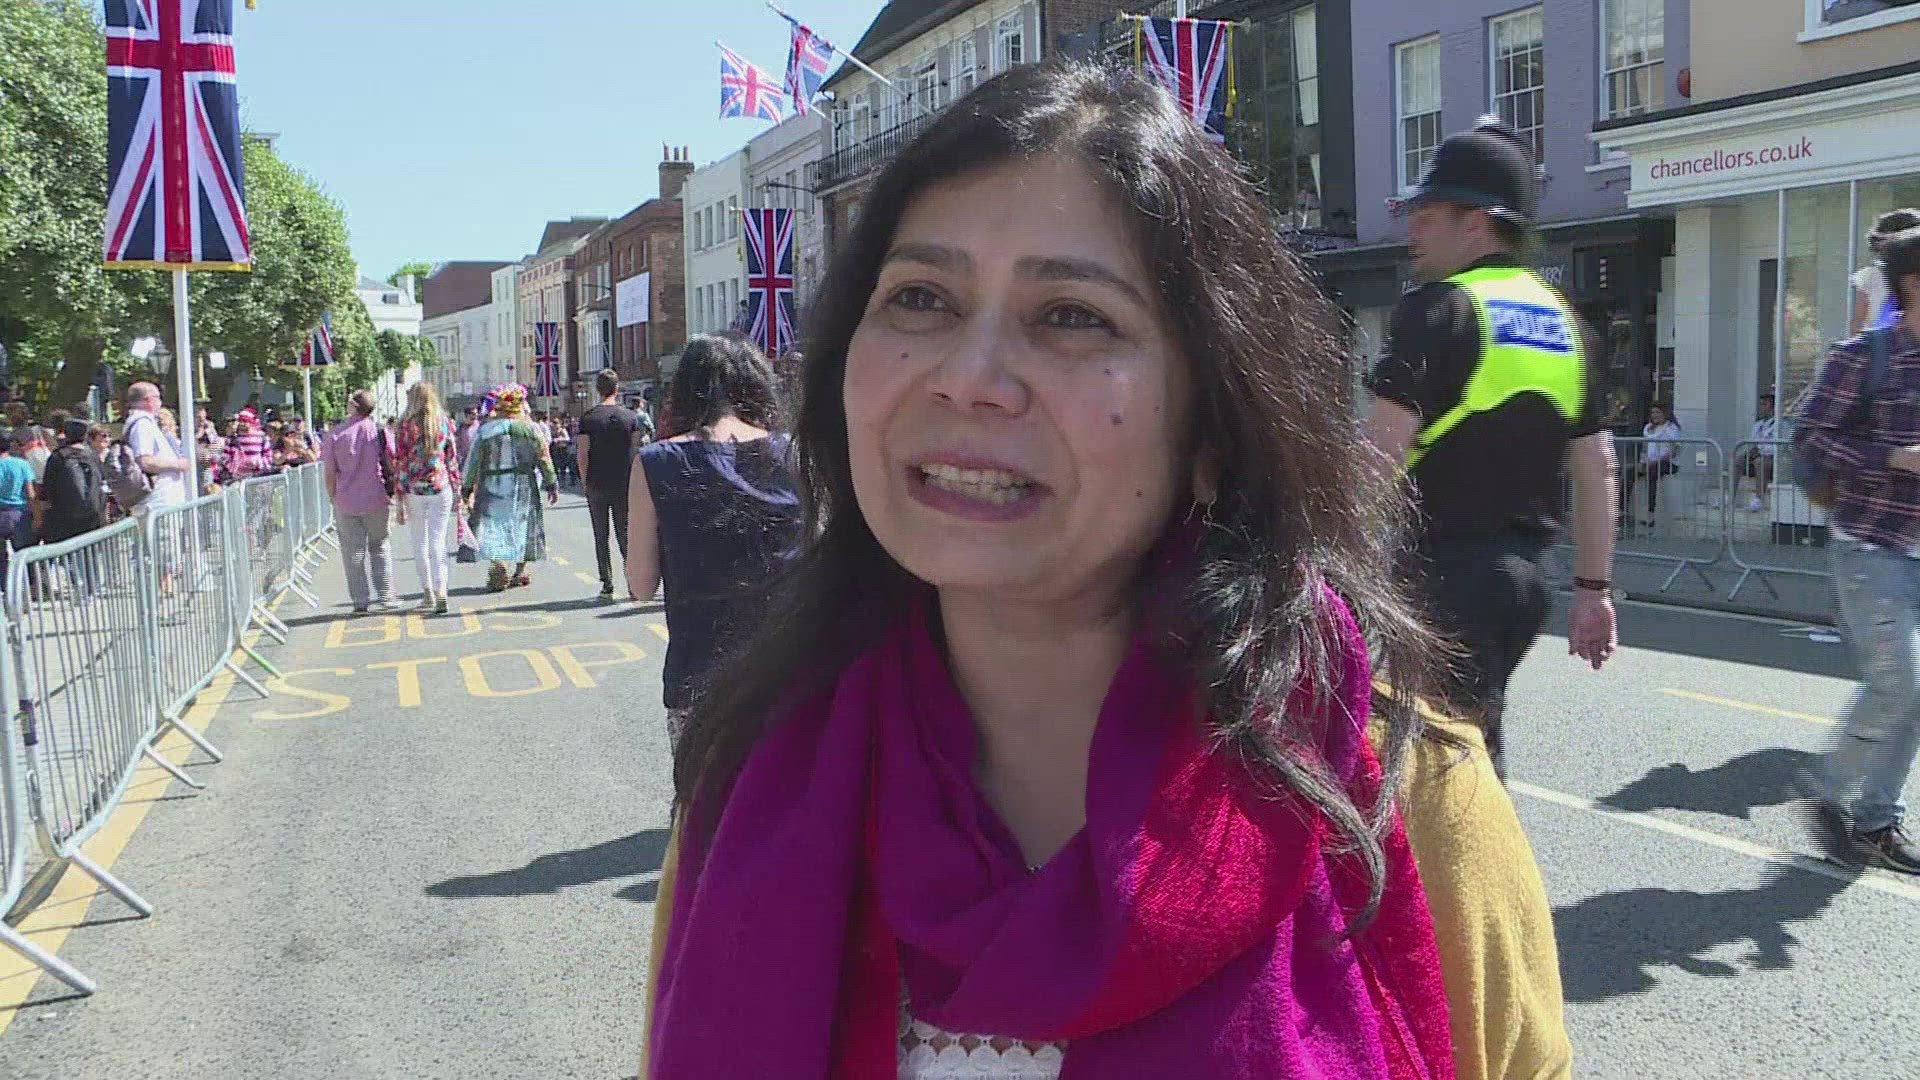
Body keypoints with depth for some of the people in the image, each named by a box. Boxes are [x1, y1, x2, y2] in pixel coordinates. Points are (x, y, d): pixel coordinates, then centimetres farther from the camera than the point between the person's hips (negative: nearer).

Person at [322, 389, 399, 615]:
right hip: (378, 501, 0)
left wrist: (333, 499, 10)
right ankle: (385, 597, 11)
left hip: (346, 503, 0)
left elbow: (330, 473, -2)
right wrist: (394, 494, 11)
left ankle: (360, 601, 7)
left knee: (354, 552, 7)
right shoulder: (380, 432, -4)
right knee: (380, 547, 13)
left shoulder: (336, 435, -4)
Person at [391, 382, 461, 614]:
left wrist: (401, 499, 1)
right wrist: (457, 489, 13)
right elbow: (452, 459, 4)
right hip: (441, 488, 1)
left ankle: (427, 593, 16)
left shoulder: (407, 425, -4)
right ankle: (440, 591, -15)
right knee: (438, 541, 1)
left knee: (420, 542, 13)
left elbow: (400, 464, -3)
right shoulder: (445, 423, 1)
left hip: (414, 490, -1)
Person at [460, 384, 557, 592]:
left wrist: (466, 487, 7)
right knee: (522, 525, 11)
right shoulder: (529, 429, 1)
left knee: (493, 525, -2)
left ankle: (499, 565, -21)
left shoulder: (486, 429, -1)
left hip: (492, 486, -1)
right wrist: (551, 485, 11)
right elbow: (544, 459, 3)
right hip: (524, 486, 1)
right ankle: (519, 571, 15)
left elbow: (473, 460, 0)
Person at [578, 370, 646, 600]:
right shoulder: (630, 416, -1)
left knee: (601, 536, 8)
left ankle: (607, 585, 7)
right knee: (625, 533, 7)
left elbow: (582, 455, -8)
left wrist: (585, 482, 2)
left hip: (597, 485, -1)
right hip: (624, 485, 1)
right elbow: (637, 451, -1)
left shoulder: (588, 418, -5)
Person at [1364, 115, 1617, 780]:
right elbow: (1597, 471, 15)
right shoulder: (1563, 322, 13)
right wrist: (1594, 589, 20)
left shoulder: (1439, 310, -10)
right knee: (1480, 740, 21)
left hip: (1443, 571, -8)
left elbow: (1382, 452, -19)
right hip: (1525, 572, 8)